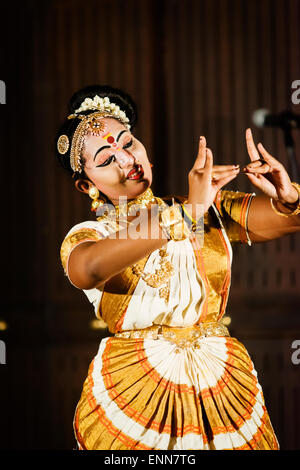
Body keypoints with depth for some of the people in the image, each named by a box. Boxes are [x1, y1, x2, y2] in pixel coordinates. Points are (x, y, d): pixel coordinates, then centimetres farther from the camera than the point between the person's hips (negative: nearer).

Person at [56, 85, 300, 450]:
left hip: (224, 391, 3)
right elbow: (91, 269, -28)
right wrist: (185, 216, -32)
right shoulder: (87, 236, -3)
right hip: (133, 395, -3)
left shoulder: (210, 210, 6)